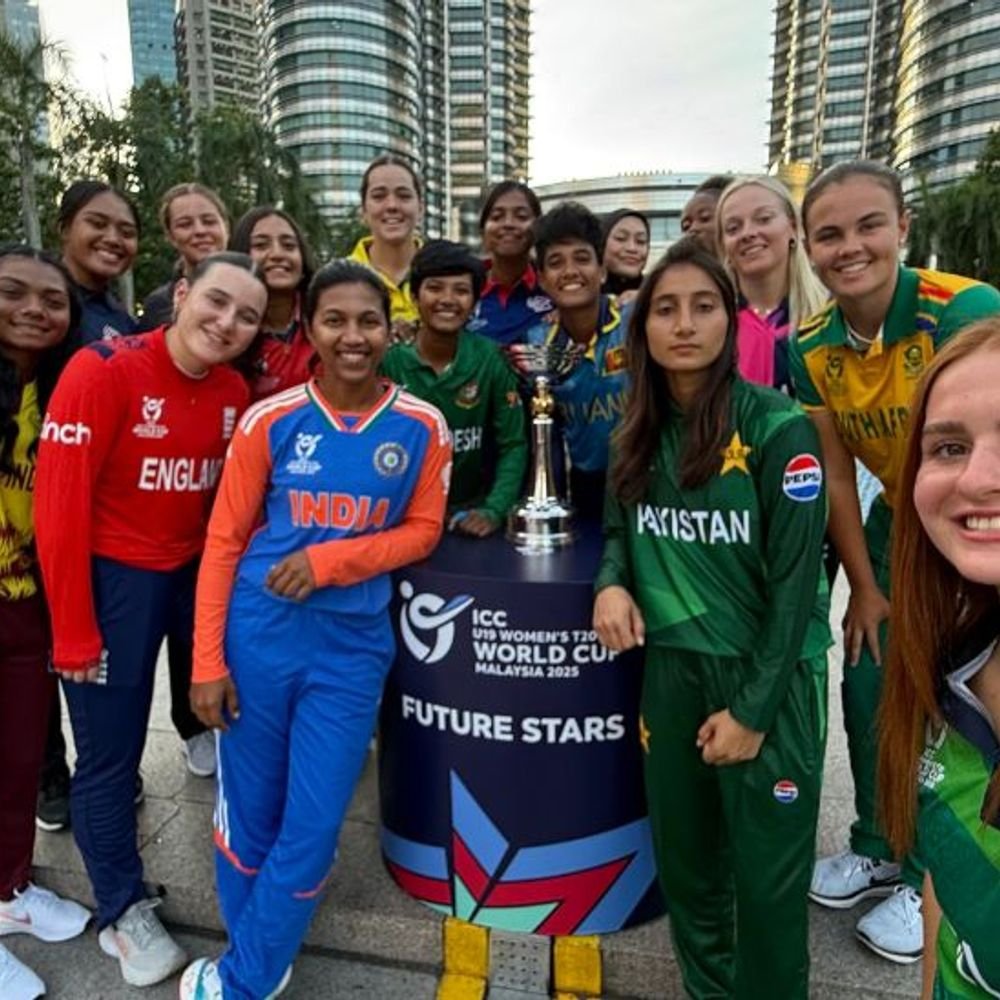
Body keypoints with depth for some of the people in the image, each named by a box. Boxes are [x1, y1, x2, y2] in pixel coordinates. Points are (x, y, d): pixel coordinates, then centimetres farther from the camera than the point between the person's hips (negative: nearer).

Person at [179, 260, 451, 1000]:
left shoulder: (422, 428, -4)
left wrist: (330, 560, -14)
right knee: (249, 815, 14)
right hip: (259, 634, 0)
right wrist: (207, 661, -5)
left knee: (312, 828, 7)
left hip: (353, 646, 0)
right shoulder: (269, 421, -5)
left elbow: (422, 530, 2)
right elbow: (224, 542, -2)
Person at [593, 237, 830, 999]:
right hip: (671, 670, 5)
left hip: (769, 679, -5)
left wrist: (752, 708, -13)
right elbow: (619, 529, 14)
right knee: (683, 864, 18)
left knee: (766, 881, 10)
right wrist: (613, 583, -9)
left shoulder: (779, 428, -12)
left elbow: (795, 580, -13)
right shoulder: (640, 434, 5)